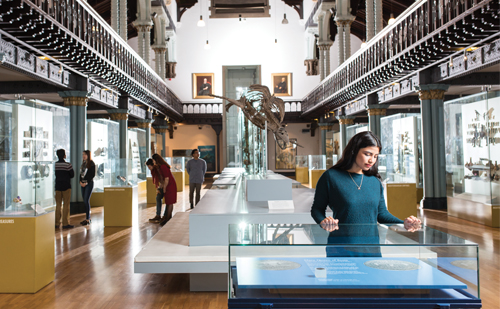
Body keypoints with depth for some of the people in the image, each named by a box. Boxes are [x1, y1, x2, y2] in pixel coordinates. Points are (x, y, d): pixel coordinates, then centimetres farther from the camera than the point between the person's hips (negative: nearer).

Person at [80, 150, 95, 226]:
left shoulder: (91, 163, -8)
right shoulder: (83, 163, 13)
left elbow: (93, 175, -12)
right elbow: (81, 173, 16)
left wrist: (86, 183, -15)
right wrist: (80, 181, 0)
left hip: (89, 183, -7)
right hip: (83, 184, 7)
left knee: (86, 201, -9)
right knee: (85, 201, 7)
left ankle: (87, 220, -5)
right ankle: (88, 218, 15)